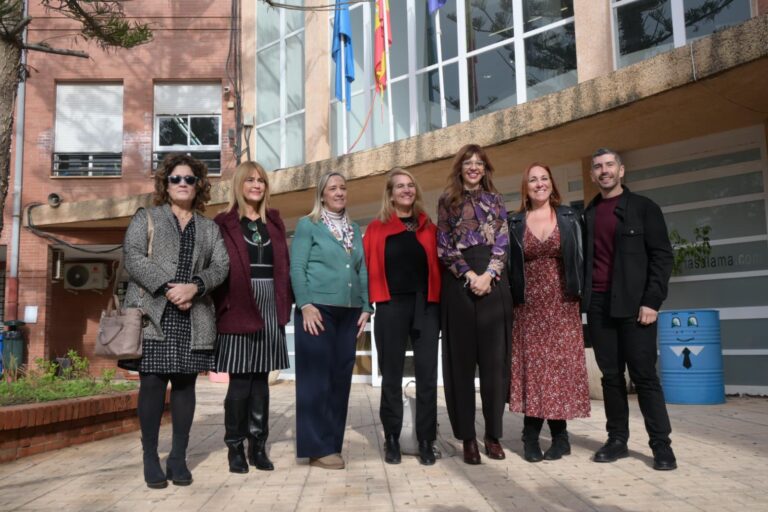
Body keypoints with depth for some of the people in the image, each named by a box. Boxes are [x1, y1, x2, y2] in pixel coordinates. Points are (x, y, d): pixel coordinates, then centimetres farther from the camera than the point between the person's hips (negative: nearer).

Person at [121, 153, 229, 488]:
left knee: (185, 385, 4)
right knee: (152, 383, -3)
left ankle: (178, 458, 12)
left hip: (194, 319, 2)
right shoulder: (145, 218, 11)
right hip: (153, 315, -2)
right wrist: (168, 288, -16)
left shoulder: (209, 228, 17)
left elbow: (221, 266, 4)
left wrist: (194, 287, -15)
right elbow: (132, 257, -4)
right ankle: (150, 458, 8)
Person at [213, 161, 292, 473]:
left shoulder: (274, 222, 15)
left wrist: (285, 306, 5)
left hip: (270, 308, 4)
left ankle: (258, 445, 16)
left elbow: (283, 266, 13)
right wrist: (223, 307, -12)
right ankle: (235, 447, 11)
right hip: (239, 308, -4)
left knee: (260, 379, 8)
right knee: (240, 380, -1)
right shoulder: (225, 223, 1)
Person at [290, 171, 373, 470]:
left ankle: (333, 444, 15)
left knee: (341, 376, 6)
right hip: (318, 309, -5)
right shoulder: (308, 225, 3)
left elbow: (363, 271, 16)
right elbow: (297, 268, -5)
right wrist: (306, 305, -15)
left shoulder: (355, 229, 18)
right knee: (317, 377, -4)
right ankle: (319, 448, 1)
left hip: (349, 312, 5)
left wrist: (365, 308, 7)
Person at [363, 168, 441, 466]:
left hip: (426, 306, 2)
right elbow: (368, 266, 2)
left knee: (427, 375, 2)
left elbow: (437, 265, 11)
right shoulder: (377, 228, 5)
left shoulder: (428, 227, 11)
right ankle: (392, 440, 17)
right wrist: (373, 299, -7)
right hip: (391, 307, -1)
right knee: (391, 375, 6)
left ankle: (426, 442, 11)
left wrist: (438, 298, 1)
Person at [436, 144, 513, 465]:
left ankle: (493, 434, 10)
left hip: (493, 281, 1)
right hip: (459, 283, -1)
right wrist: (469, 275, -11)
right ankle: (467, 437, 7)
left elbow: (502, 243, 5)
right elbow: (444, 246, 2)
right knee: (462, 359, 1)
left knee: (494, 358, 1)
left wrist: (488, 275, -10)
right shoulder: (447, 201, 10)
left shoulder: (495, 200, 14)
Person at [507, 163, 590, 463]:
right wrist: (512, 300, -1)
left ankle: (558, 434, 10)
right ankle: (532, 437, 5)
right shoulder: (515, 223, 6)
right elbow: (510, 264, 6)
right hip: (530, 306, 0)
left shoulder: (569, 218, 7)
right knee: (532, 367, 0)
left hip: (562, 304, 0)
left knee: (560, 365, 0)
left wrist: (580, 296, -2)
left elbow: (579, 258, 5)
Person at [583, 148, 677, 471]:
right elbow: (583, 260, 13)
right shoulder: (587, 214, 14)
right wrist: (581, 300, 3)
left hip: (634, 303, -3)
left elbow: (662, 256, -2)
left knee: (644, 375, -3)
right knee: (611, 375, 6)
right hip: (598, 305, 4)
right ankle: (617, 440, 13)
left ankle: (661, 444, 5)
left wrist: (651, 301, -11)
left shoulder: (643, 208, 4)